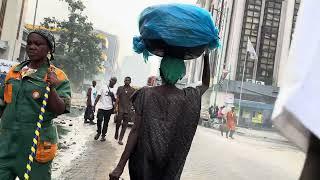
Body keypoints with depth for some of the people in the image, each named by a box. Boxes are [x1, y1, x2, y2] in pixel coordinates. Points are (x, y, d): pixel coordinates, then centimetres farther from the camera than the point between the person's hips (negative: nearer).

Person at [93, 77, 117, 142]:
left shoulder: (114, 90, 7)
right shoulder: (104, 87, 4)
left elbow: (114, 100, 6)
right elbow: (98, 96, 3)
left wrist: (112, 96, -14)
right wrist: (94, 105, -3)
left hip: (109, 108, 1)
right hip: (101, 107, -1)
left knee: (106, 123, 7)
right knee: (99, 120, -9)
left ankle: (103, 135, 18)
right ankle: (98, 132, 15)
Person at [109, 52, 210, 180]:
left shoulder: (146, 95, -12)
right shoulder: (187, 97, -9)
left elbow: (135, 131, -15)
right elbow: (206, 84, 12)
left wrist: (120, 166, -11)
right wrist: (206, 57, 17)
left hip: (144, 160, 0)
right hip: (171, 163, 1)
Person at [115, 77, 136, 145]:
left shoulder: (132, 90, 5)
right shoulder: (120, 88, 6)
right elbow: (117, 98, 4)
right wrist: (116, 106, -4)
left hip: (128, 110, 1)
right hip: (120, 109, 0)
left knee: (124, 125, 1)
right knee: (118, 123, 1)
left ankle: (120, 139, 7)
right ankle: (116, 133, 31)